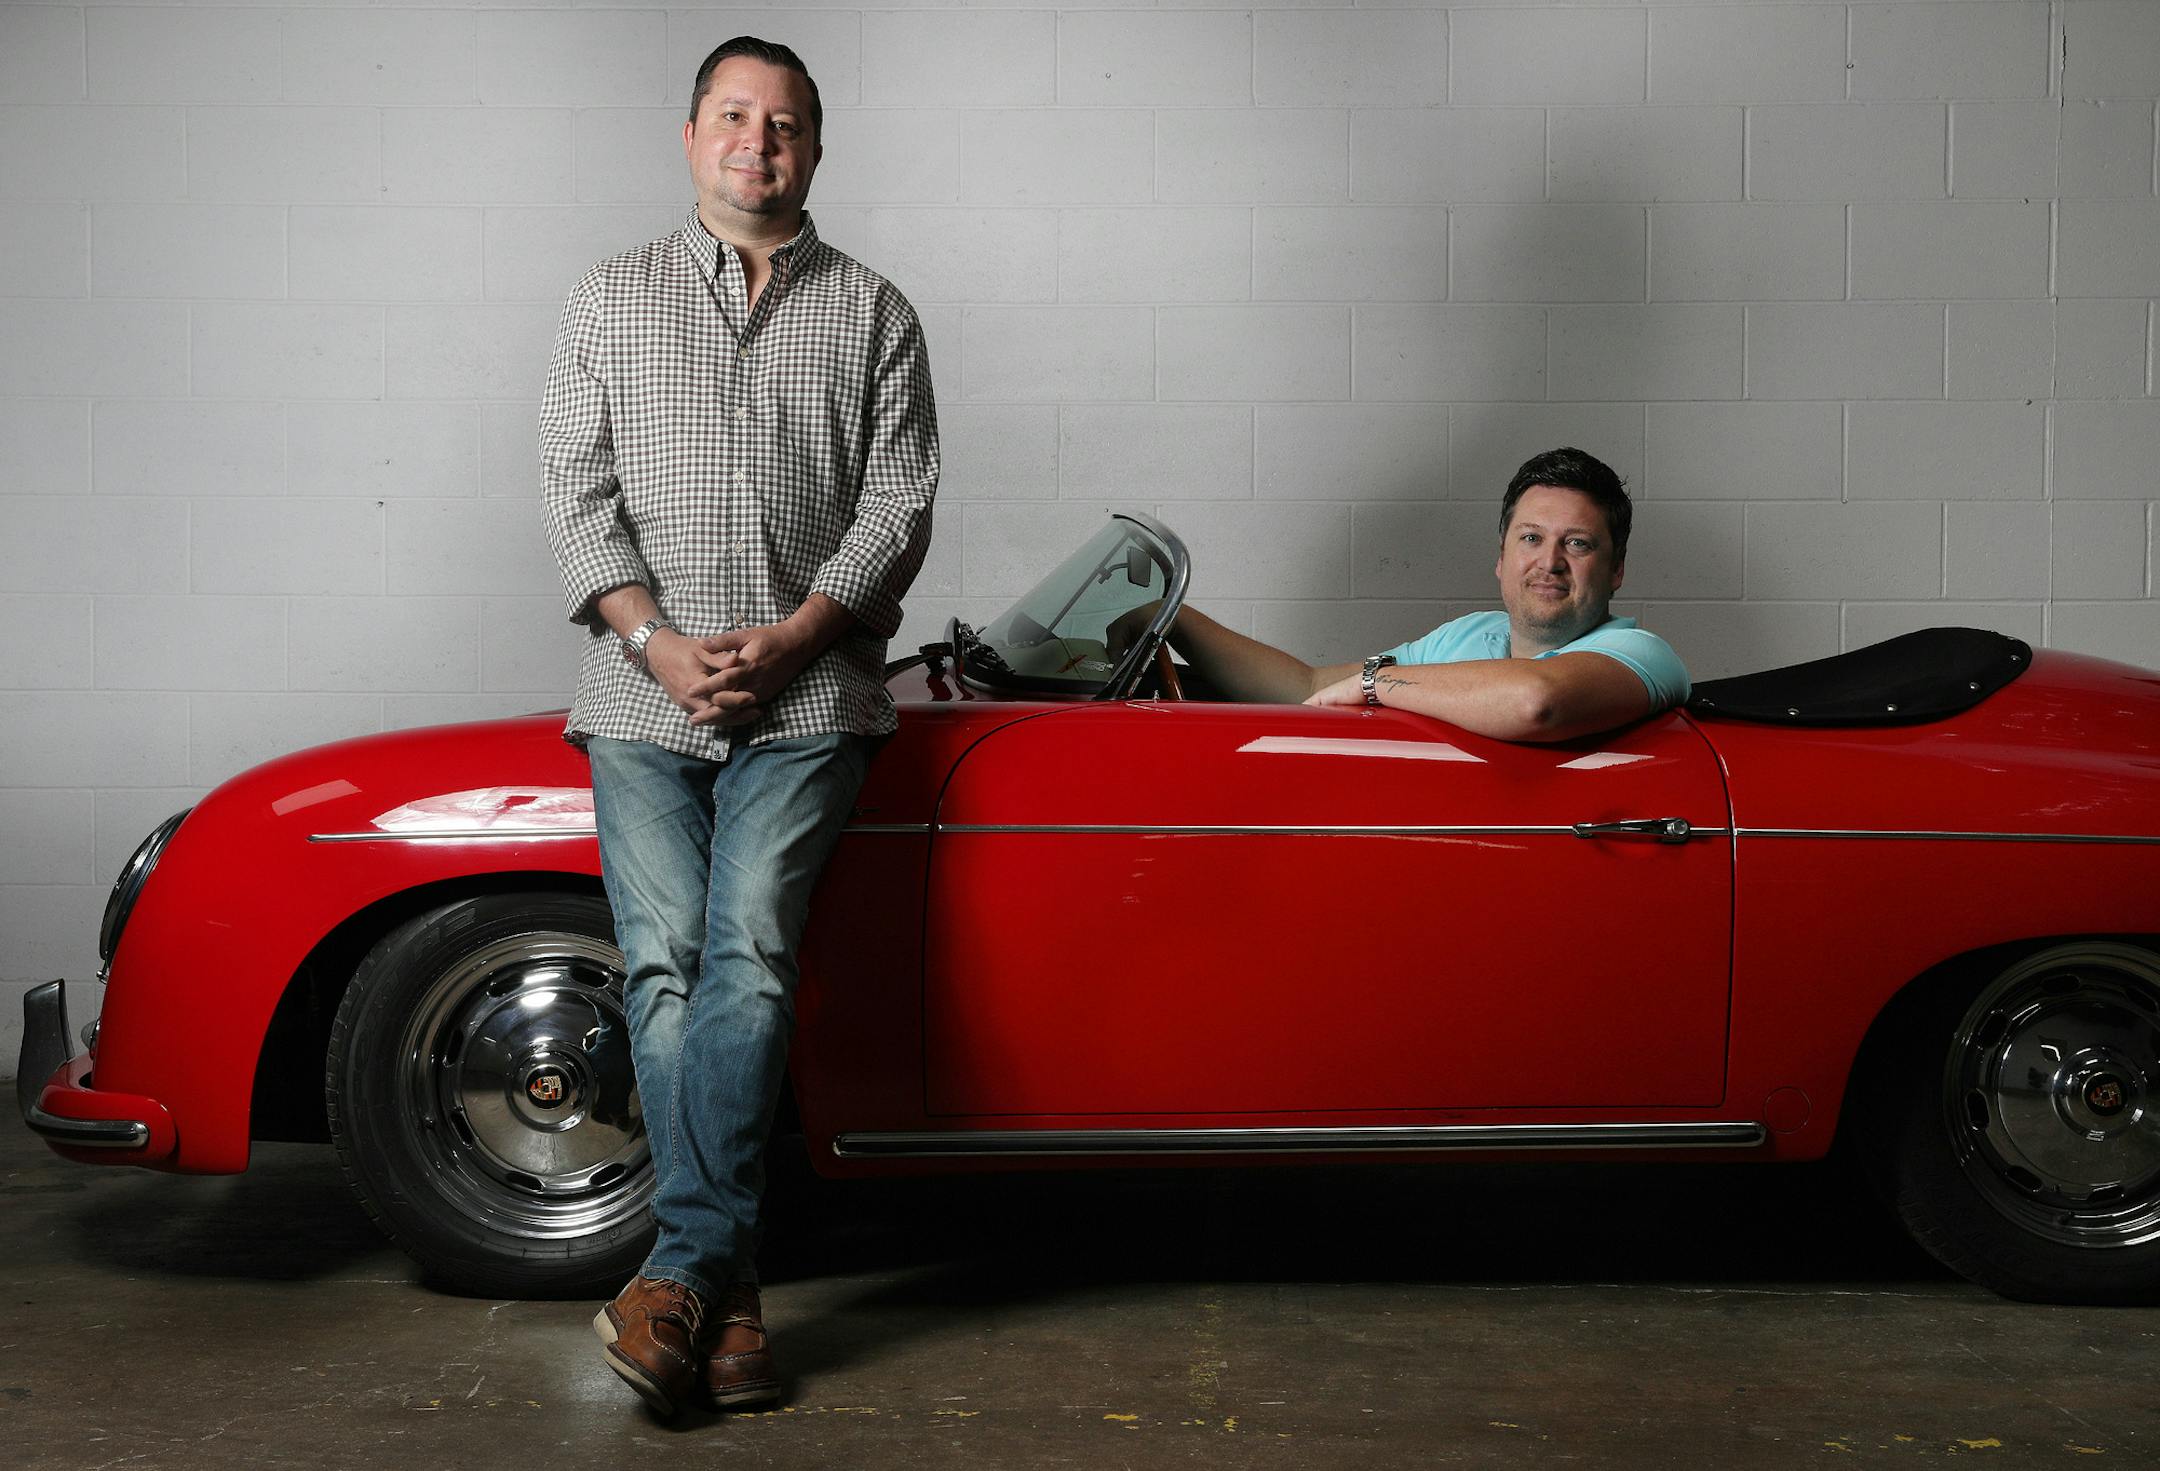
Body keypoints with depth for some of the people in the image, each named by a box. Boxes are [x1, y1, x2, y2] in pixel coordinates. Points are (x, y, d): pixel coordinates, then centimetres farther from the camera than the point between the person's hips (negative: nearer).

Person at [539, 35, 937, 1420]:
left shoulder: (873, 313, 12)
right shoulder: (614, 299, 15)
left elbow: (900, 505, 4)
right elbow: (579, 492, 7)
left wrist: (789, 637, -10)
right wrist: (654, 639, -8)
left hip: (808, 695, -1)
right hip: (643, 695, 1)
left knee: (748, 952, -16)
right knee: (666, 964, -9)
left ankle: (681, 1268, -13)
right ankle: (728, 1293, -5)